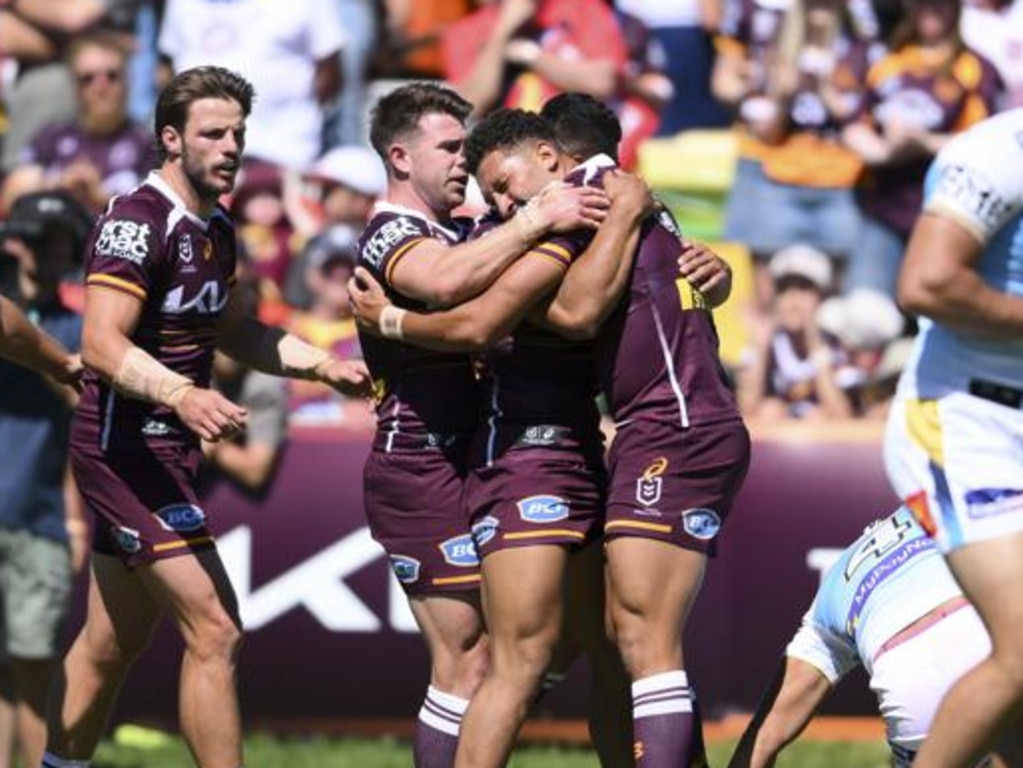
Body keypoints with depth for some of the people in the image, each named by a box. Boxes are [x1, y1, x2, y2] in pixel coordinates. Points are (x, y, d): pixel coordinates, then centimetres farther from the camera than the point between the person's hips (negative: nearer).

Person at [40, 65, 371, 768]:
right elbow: (103, 345, -26)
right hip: (127, 449, -10)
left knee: (111, 645, 15)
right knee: (215, 631, -14)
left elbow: (233, 333, 27)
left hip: (167, 449, 10)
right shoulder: (137, 222, -17)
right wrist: (183, 395, -41)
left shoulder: (214, 228, 13)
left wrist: (325, 366, 16)